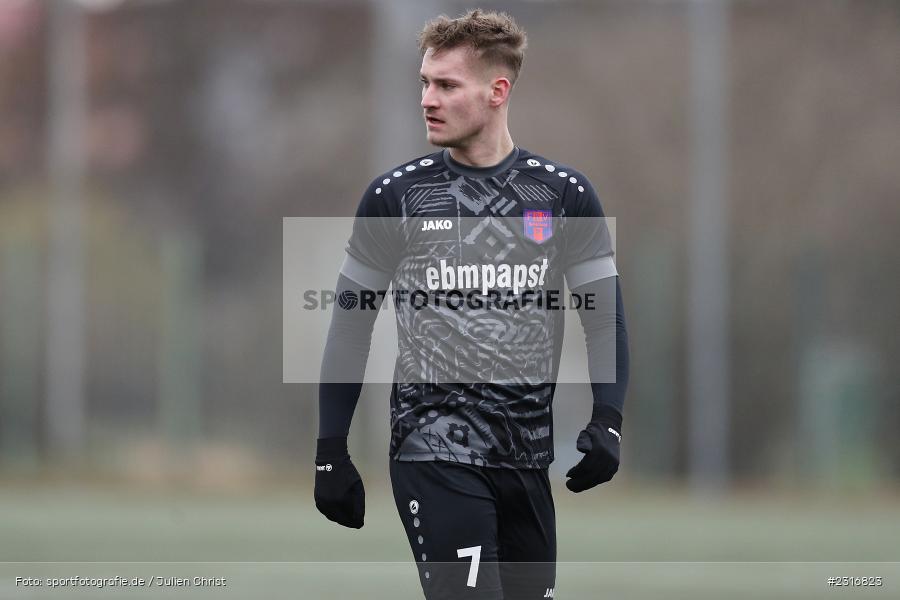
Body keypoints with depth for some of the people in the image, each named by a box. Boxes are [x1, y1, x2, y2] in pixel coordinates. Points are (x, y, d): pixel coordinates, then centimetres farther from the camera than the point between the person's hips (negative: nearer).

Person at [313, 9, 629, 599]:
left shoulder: (563, 194, 4)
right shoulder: (396, 195, 1)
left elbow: (604, 313, 8)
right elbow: (351, 325, 7)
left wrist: (606, 420, -7)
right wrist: (330, 452, 3)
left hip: (528, 456, 3)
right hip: (436, 452, -3)